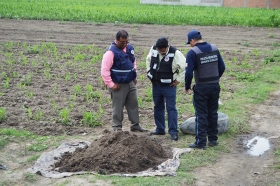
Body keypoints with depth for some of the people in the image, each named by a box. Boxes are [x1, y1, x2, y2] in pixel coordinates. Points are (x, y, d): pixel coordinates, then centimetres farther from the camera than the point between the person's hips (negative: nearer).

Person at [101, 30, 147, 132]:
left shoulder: (130, 48, 7)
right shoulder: (111, 52, -17)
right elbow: (104, 70, -19)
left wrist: (134, 76, 17)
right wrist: (111, 84, -19)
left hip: (130, 83, 7)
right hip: (118, 85, -7)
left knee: (133, 104, 13)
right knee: (118, 107, 1)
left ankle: (135, 125, 24)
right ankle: (117, 127, 12)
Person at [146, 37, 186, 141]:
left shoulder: (175, 53, -19)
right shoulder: (153, 50, -3)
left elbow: (185, 67, -15)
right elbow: (148, 60, 19)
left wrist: (178, 79, -13)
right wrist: (149, 72, 12)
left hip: (169, 86, -6)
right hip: (156, 85, 6)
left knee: (171, 108, -6)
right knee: (158, 107, 14)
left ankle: (173, 132, -2)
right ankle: (160, 129, 27)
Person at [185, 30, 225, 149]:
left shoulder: (193, 52, -12)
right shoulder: (214, 49, 5)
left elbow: (189, 72, -17)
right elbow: (222, 67, 7)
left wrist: (187, 87, -3)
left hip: (201, 88, -5)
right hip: (215, 86, 5)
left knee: (201, 115, 2)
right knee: (213, 113, 15)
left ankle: (201, 142, 5)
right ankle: (213, 139, 22)